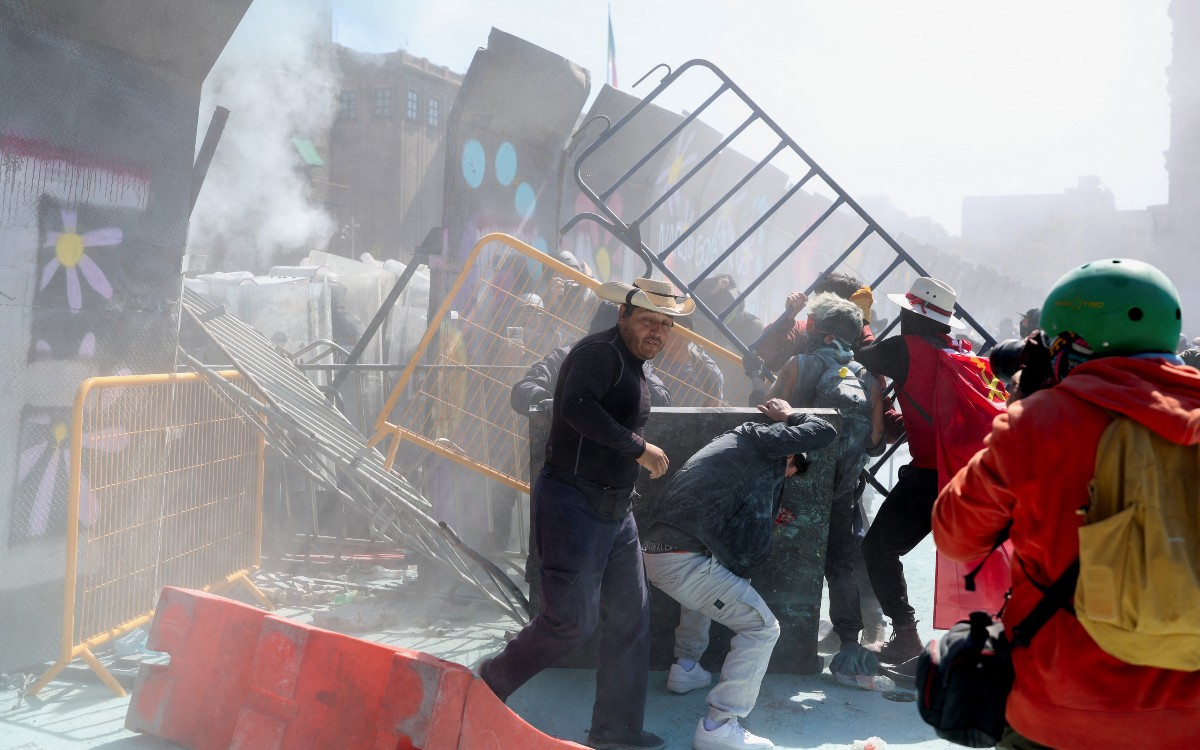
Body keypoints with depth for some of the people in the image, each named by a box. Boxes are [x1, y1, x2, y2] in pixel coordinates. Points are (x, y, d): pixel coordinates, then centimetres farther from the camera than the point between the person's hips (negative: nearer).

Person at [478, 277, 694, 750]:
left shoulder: (633, 366, 16)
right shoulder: (598, 352, -15)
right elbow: (576, 405, -33)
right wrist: (638, 447, -27)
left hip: (614, 510, 10)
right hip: (572, 502, -10)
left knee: (629, 618, 10)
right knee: (572, 621, -8)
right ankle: (487, 686, 14)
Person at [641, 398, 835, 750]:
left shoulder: (736, 442, 28)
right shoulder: (760, 440, 2)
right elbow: (823, 432, 0)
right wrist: (789, 416, 17)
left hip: (655, 550, 10)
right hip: (684, 560, -10)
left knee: (709, 584, 40)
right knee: (762, 628, -2)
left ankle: (685, 668, 41)